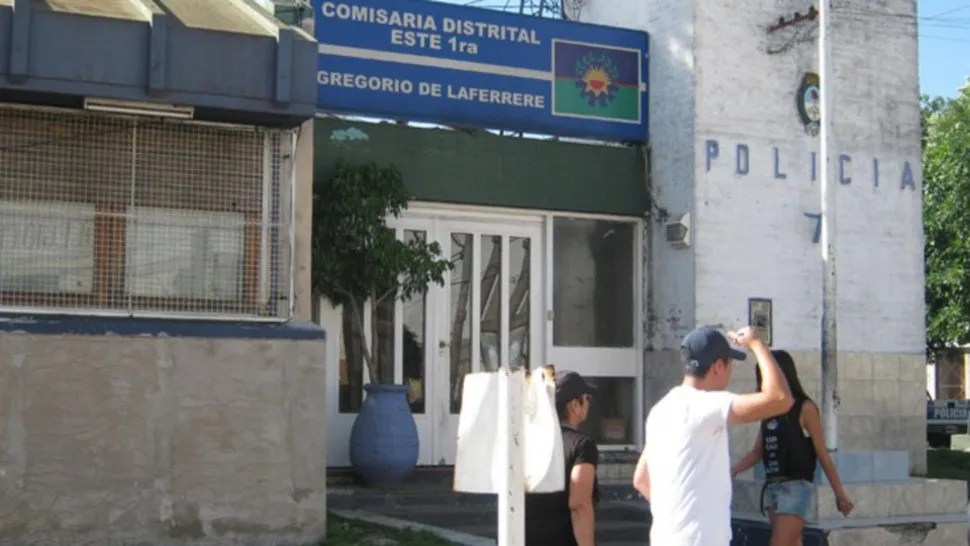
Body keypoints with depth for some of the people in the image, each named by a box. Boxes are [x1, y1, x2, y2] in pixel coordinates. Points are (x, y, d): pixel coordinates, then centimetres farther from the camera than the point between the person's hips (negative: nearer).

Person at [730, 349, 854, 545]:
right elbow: (757, 452, 13)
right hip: (772, 487, 7)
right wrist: (732, 471, 0)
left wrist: (840, 494, -4)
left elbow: (822, 454, -5)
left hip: (796, 488, -7)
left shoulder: (805, 408, -7)